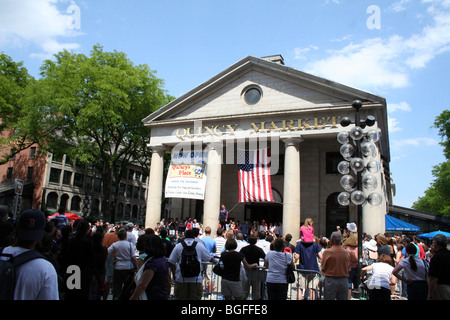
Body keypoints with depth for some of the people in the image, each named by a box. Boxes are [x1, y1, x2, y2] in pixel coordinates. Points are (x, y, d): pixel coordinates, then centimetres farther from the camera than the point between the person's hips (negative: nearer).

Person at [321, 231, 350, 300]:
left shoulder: (327, 252, -11)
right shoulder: (347, 252, -1)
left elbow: (323, 268, -5)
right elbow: (348, 268, 9)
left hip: (330, 281, -3)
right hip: (344, 281, 3)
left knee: (329, 298, 5)